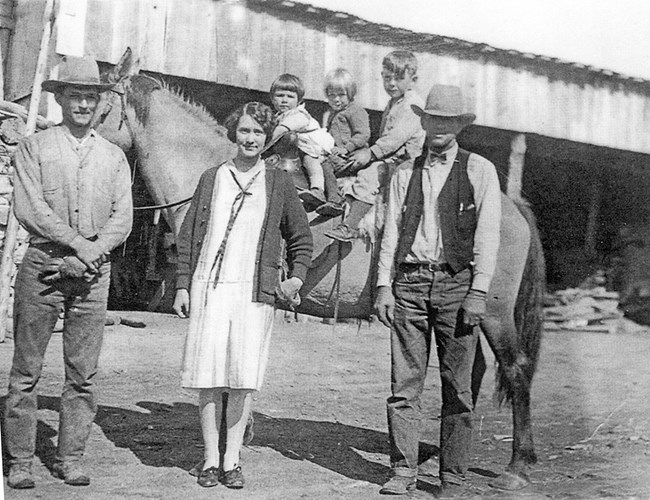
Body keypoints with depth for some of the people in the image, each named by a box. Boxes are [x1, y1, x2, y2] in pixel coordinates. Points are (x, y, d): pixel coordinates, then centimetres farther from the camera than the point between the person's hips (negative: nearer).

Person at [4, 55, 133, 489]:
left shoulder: (114, 156, 14)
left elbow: (123, 219, 5)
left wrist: (91, 253, -10)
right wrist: (77, 242, -12)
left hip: (93, 273, 2)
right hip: (42, 266, -2)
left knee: (83, 373, 2)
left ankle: (71, 460, 10)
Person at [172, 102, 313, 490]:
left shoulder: (279, 183, 10)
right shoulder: (212, 179, 12)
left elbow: (301, 238, 18)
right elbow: (189, 235, 13)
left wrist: (296, 277, 3)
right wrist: (183, 286, 7)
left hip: (255, 291, -1)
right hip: (209, 286, 1)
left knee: (243, 376, -4)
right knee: (209, 374, 0)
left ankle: (232, 460, 5)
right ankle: (211, 459, 8)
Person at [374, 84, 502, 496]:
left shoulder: (480, 171, 5)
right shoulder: (405, 173, 13)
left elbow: (487, 236, -1)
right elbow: (391, 232, 11)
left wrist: (478, 293, -9)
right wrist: (384, 285, 0)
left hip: (456, 283, -2)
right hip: (409, 283, 2)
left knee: (457, 388, 2)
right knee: (404, 384, 1)